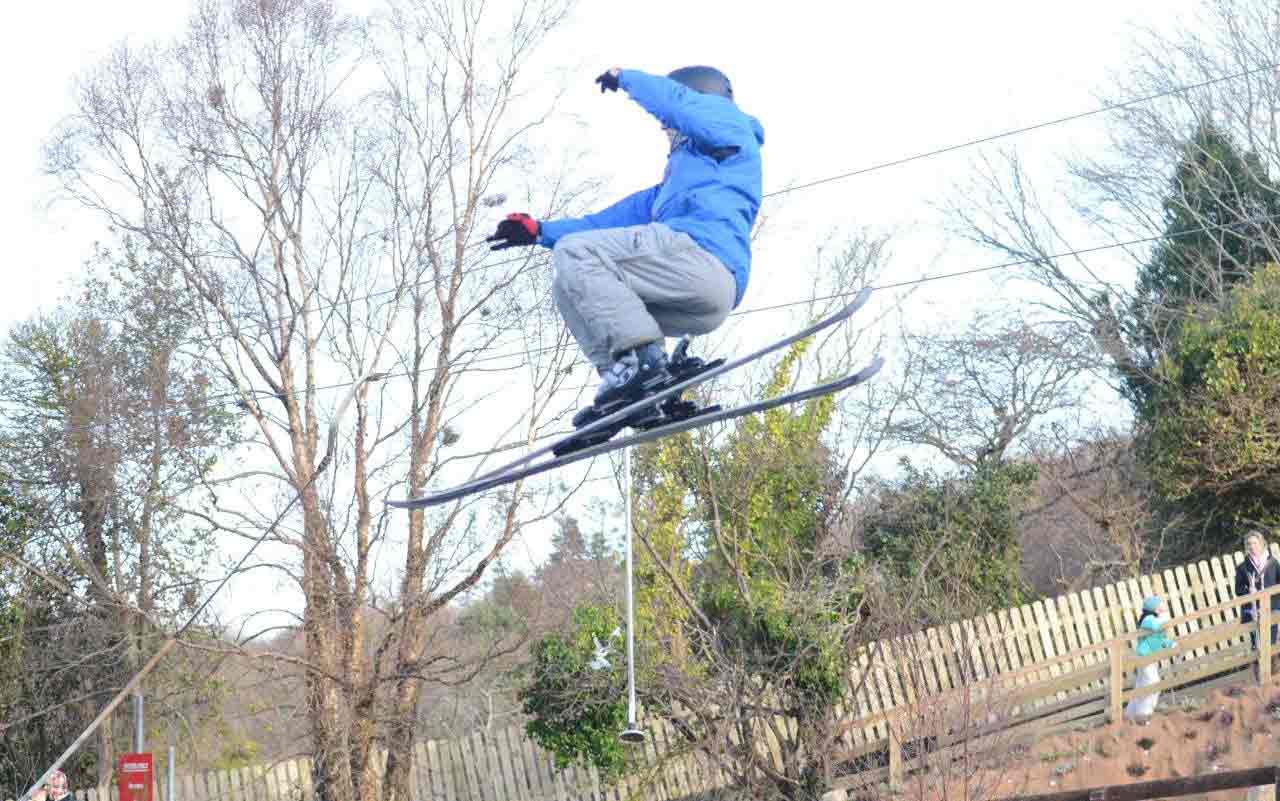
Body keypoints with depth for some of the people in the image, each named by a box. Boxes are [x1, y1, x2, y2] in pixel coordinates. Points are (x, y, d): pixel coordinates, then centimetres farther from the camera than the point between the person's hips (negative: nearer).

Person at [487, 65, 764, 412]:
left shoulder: (730, 122, 15)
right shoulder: (676, 181, 39)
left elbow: (673, 101, -6)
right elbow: (617, 217, 36)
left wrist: (624, 77, 11)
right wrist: (542, 230, 31)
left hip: (702, 256, -9)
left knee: (574, 252, -13)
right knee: (568, 288, 14)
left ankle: (642, 357, -27)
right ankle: (626, 382, -6)